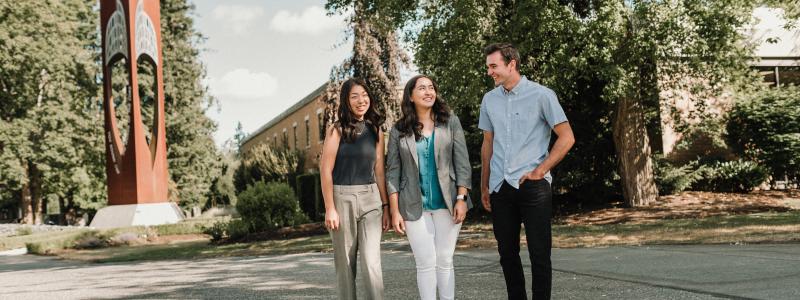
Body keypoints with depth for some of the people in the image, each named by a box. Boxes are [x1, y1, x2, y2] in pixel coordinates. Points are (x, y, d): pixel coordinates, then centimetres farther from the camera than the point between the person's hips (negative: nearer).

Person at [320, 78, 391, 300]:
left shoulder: (375, 131, 8)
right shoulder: (337, 130, -4)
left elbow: (379, 171, 11)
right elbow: (325, 170, -7)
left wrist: (385, 206, 9)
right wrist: (329, 208, -12)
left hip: (370, 199, 3)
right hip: (343, 198, -2)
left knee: (372, 262, -6)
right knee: (345, 263, 5)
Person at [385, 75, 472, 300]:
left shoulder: (450, 122, 4)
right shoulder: (399, 131, 3)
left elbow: (462, 163, 1)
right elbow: (393, 173, 2)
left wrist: (461, 199, -7)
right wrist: (395, 212, -3)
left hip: (446, 203, 1)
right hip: (415, 206, 0)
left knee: (445, 261, 5)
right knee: (426, 263, -1)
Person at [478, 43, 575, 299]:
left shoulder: (541, 95, -3)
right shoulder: (489, 100, 11)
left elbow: (567, 138, -3)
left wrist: (540, 171, -9)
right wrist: (484, 186, 15)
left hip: (533, 185, -5)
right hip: (500, 188, 5)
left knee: (539, 254, -1)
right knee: (507, 253, 10)